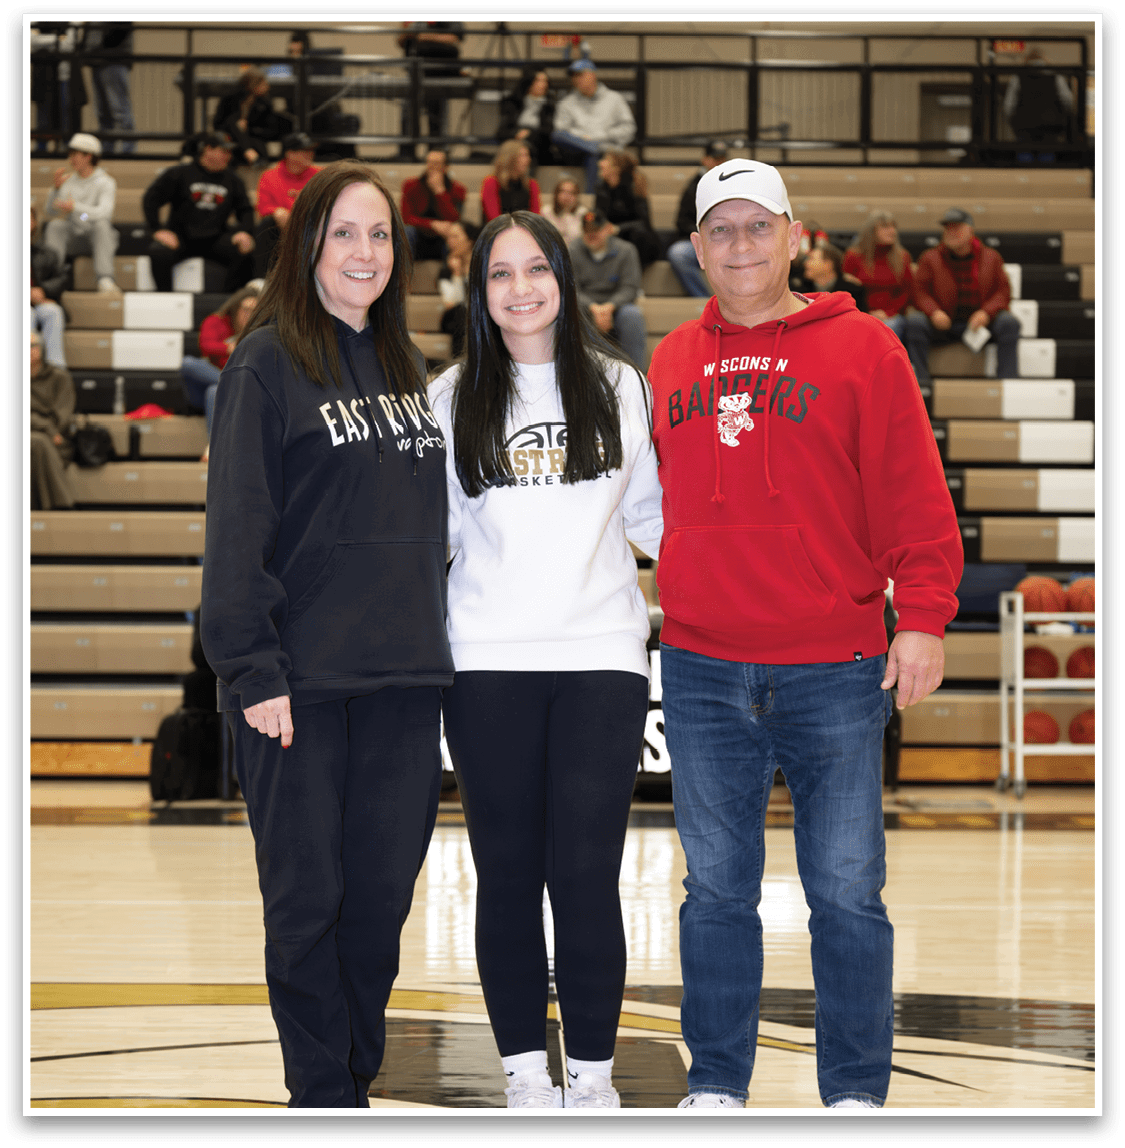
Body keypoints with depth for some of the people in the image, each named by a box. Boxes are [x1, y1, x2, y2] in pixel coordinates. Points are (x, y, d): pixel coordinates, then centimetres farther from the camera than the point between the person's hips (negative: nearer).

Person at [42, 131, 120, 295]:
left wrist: (75, 207, -37)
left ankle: (105, 279, -45)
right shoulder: (67, 180, 10)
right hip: (72, 239, 3)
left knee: (101, 224, -34)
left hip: (98, 238, -3)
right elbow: (49, 213, 5)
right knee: (55, 225, -25)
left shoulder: (105, 181, -3)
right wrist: (56, 189, -11)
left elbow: (103, 212, -22)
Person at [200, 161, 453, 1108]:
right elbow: (236, 528, -8)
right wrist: (254, 671, -14)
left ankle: (359, 1076, 18)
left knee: (383, 890, 7)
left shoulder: (405, 369, 15)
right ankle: (323, 1093, 10)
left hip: (403, 677, 5)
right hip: (302, 677, -5)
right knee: (308, 895, 0)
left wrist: (429, 646, 11)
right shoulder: (268, 364, -3)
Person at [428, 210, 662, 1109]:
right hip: (488, 663, 1)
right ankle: (527, 1075, 10)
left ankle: (593, 1074, 6)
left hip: (601, 659, -1)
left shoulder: (618, 386, 11)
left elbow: (651, 514, 15)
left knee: (586, 873, -5)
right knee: (508, 874, 2)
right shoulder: (453, 398, 10)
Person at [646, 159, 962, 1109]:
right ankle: (715, 1085, 16)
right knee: (717, 888, 8)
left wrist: (924, 615, -9)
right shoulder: (671, 364, 12)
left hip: (835, 671, -3)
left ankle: (855, 1092, 10)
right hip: (701, 671, 3)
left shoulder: (861, 347, 2)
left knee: (846, 890, 1)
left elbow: (912, 493, -2)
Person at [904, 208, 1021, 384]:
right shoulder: (930, 258, 5)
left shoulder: (990, 258, 7)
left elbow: (1003, 292, 2)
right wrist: (933, 312, -22)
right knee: (914, 322, -29)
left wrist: (986, 313, -18)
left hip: (980, 322, 0)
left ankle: (1008, 380, -23)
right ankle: (921, 381, -26)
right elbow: (920, 292, 0)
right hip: (943, 323, 0)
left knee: (1009, 322, -28)